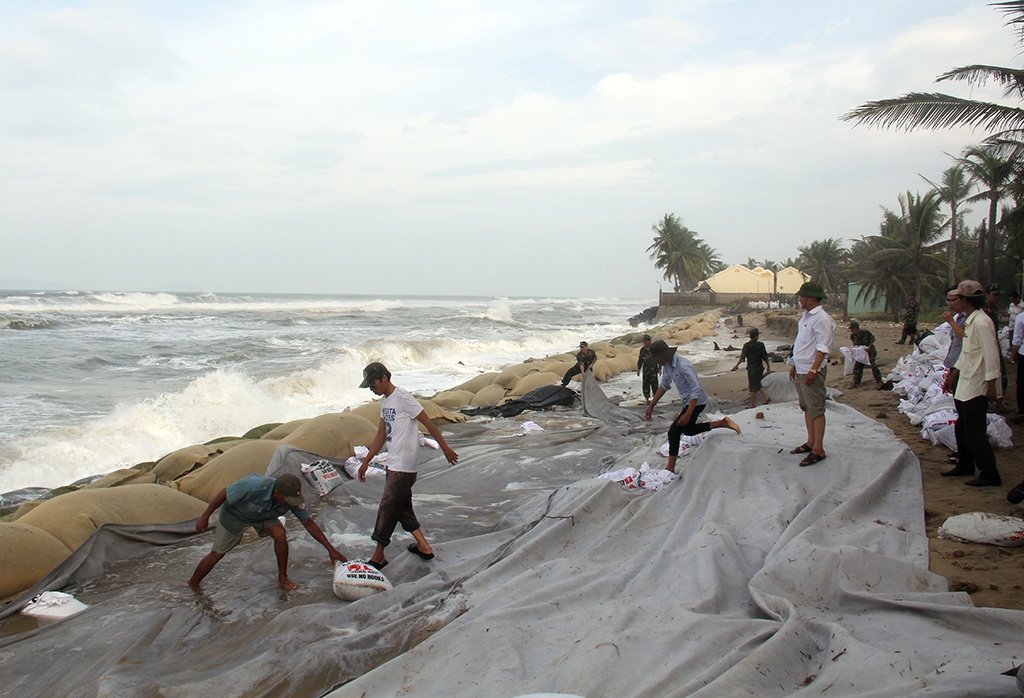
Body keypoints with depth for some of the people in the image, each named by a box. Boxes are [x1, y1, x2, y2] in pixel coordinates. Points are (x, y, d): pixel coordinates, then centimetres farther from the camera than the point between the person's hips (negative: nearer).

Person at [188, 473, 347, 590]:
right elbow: (223, 494, -28)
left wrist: (330, 549, -19)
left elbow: (309, 523, -18)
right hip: (234, 514, -3)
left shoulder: (293, 498, -29)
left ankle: (283, 578, -2)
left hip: (263, 515, 3)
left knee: (280, 534, -20)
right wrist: (204, 517, -20)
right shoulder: (253, 486, -44)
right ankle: (192, 586, 27)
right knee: (217, 553, 4)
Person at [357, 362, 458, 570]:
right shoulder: (384, 400, 13)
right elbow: (381, 434, 19)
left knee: (387, 508, -3)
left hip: (404, 466, -9)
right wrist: (366, 462, 19)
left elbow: (428, 423, -12)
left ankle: (378, 556, 7)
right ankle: (423, 546, 25)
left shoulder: (403, 397, -16)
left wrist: (445, 448, -8)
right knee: (402, 506, 15)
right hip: (394, 464, 9)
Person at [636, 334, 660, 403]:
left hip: (653, 369, -3)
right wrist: (638, 369, 10)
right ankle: (647, 399, 11)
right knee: (645, 385, 3)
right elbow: (640, 360, 15)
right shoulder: (642, 350, 9)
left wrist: (660, 368, 3)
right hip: (645, 370, 3)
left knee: (654, 384, -7)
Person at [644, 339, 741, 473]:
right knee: (689, 430, 24)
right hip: (687, 402, 10)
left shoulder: (683, 366, -31)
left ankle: (670, 468, -5)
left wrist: (688, 414, -32)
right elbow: (664, 385, 12)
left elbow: (696, 390, -30)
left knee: (674, 432, -11)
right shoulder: (667, 365, -2)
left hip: (696, 402, -10)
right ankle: (723, 423, 28)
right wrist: (651, 405, 10)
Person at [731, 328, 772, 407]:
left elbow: (742, 357, -12)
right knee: (758, 384, 20)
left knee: (753, 386, 3)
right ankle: (767, 397, 12)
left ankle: (753, 404, 7)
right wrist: (768, 367, 10)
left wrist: (736, 365, -1)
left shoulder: (746, 345, -10)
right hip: (760, 367, 3)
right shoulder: (760, 345, -4)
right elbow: (765, 357, 0)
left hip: (751, 368, -3)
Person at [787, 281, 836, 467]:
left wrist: (813, 370, -24)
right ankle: (811, 442, 25)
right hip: (800, 370, 10)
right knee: (807, 408, 16)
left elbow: (822, 348, -20)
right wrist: (794, 365, 22)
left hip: (812, 371, -10)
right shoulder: (806, 316, 15)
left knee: (816, 409, -5)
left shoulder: (821, 319, -15)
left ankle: (818, 450, -2)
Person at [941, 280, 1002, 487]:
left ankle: (990, 474, 2)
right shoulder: (971, 321, 13)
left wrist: (991, 384, -22)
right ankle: (965, 465, 34)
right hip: (965, 385, 10)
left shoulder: (981, 322, -19)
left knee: (975, 432, -6)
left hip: (977, 388, -10)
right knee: (963, 429, 20)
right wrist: (953, 375, 26)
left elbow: (991, 355, -21)